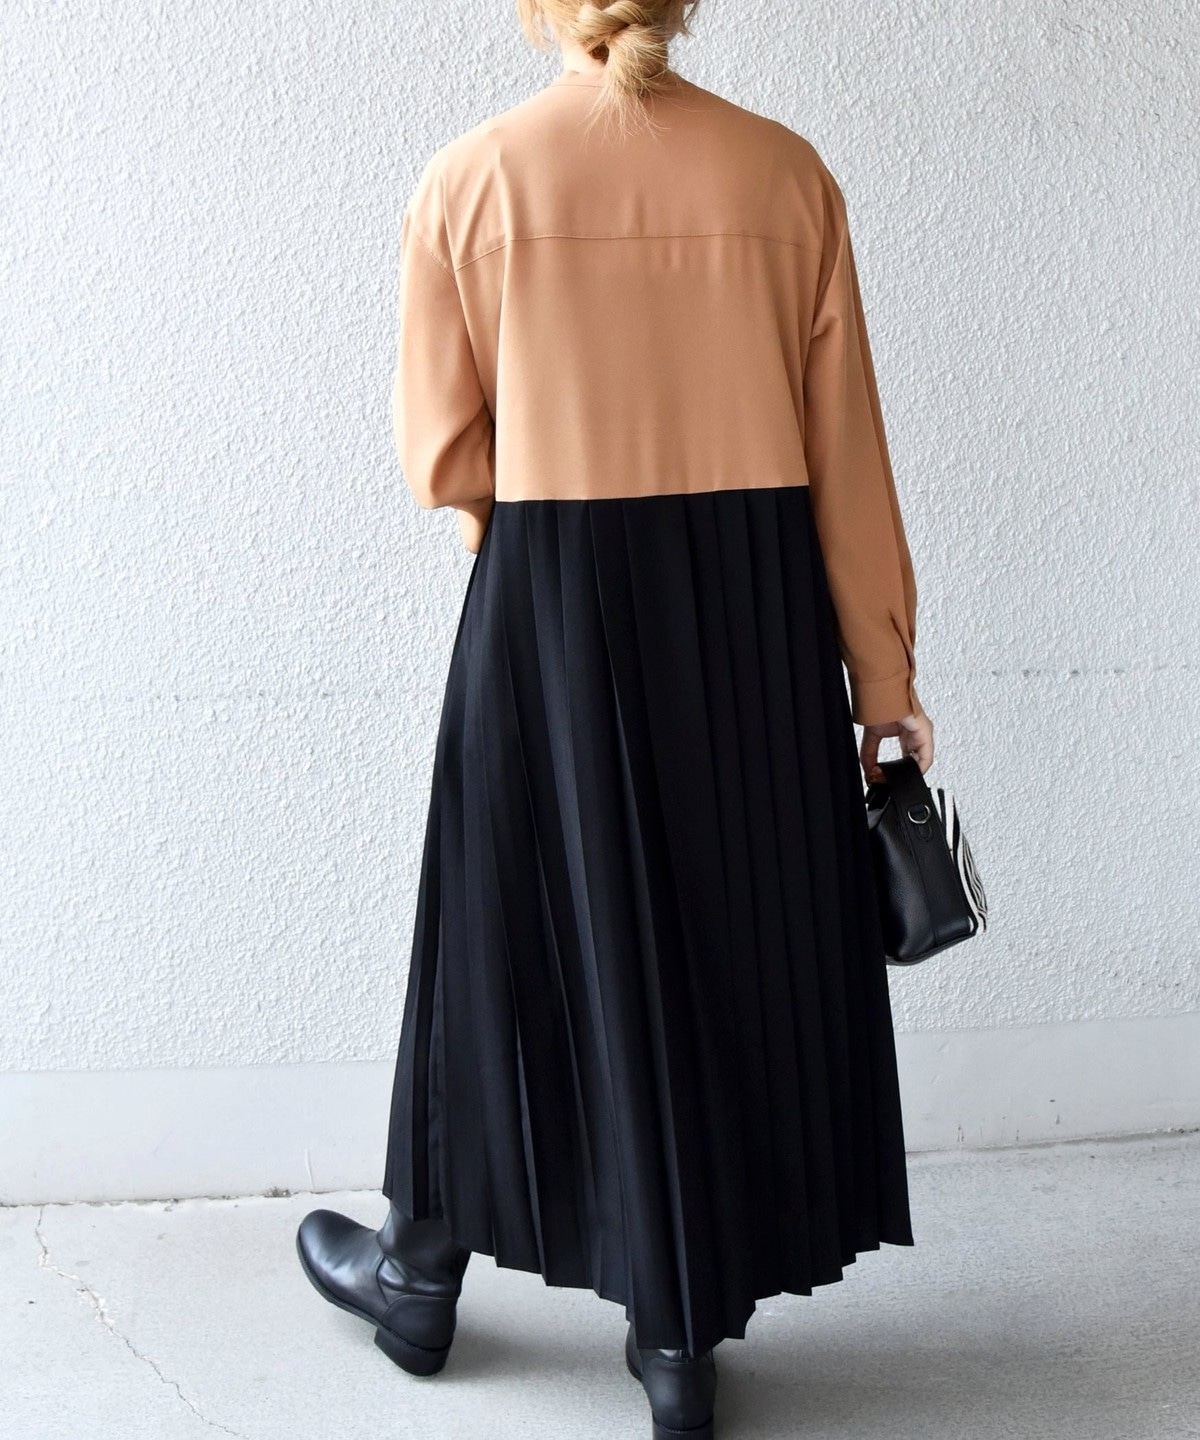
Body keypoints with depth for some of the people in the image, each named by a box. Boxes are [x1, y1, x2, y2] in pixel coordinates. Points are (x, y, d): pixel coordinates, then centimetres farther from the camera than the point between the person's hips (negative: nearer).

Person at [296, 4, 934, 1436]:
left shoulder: (470, 179, -5)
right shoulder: (785, 173, -2)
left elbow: (443, 455, -1)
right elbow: (843, 447, -1)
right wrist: (881, 669, 5)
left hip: (549, 613, -1)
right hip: (758, 615, 2)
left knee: (518, 927, 15)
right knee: (732, 935, 13)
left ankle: (424, 1275, 36)